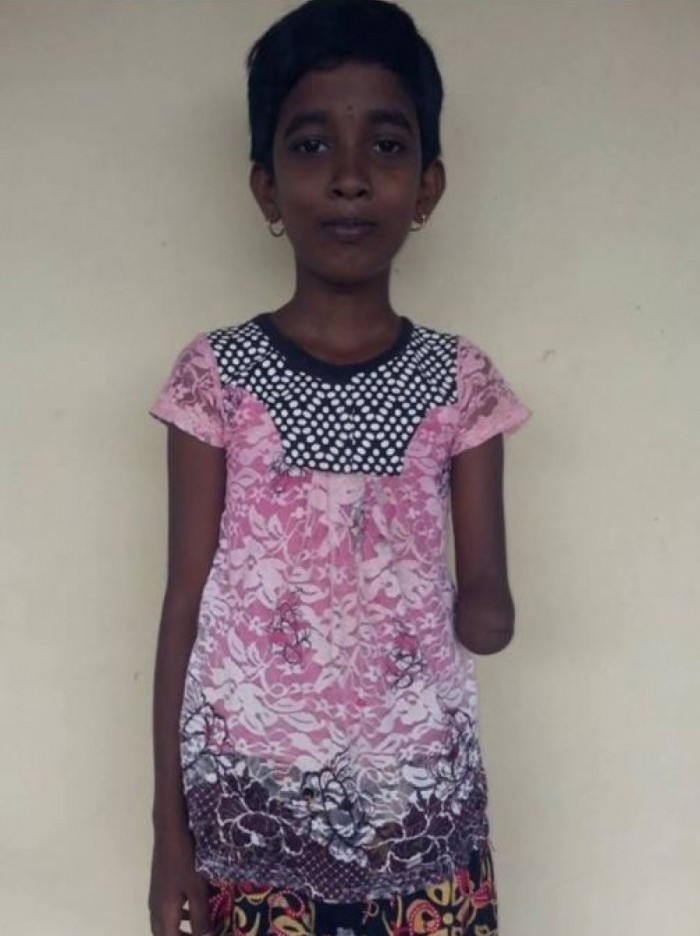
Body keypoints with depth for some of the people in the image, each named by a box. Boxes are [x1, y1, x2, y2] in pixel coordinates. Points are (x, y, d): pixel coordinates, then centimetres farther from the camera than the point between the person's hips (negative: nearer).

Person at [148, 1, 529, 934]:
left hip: (419, 803, 1)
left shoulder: (460, 383, -3)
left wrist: (480, 608, -17)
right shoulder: (217, 377, -5)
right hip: (248, 803, -1)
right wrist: (169, 822, -1)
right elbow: (185, 604, -2)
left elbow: (489, 612, 2)